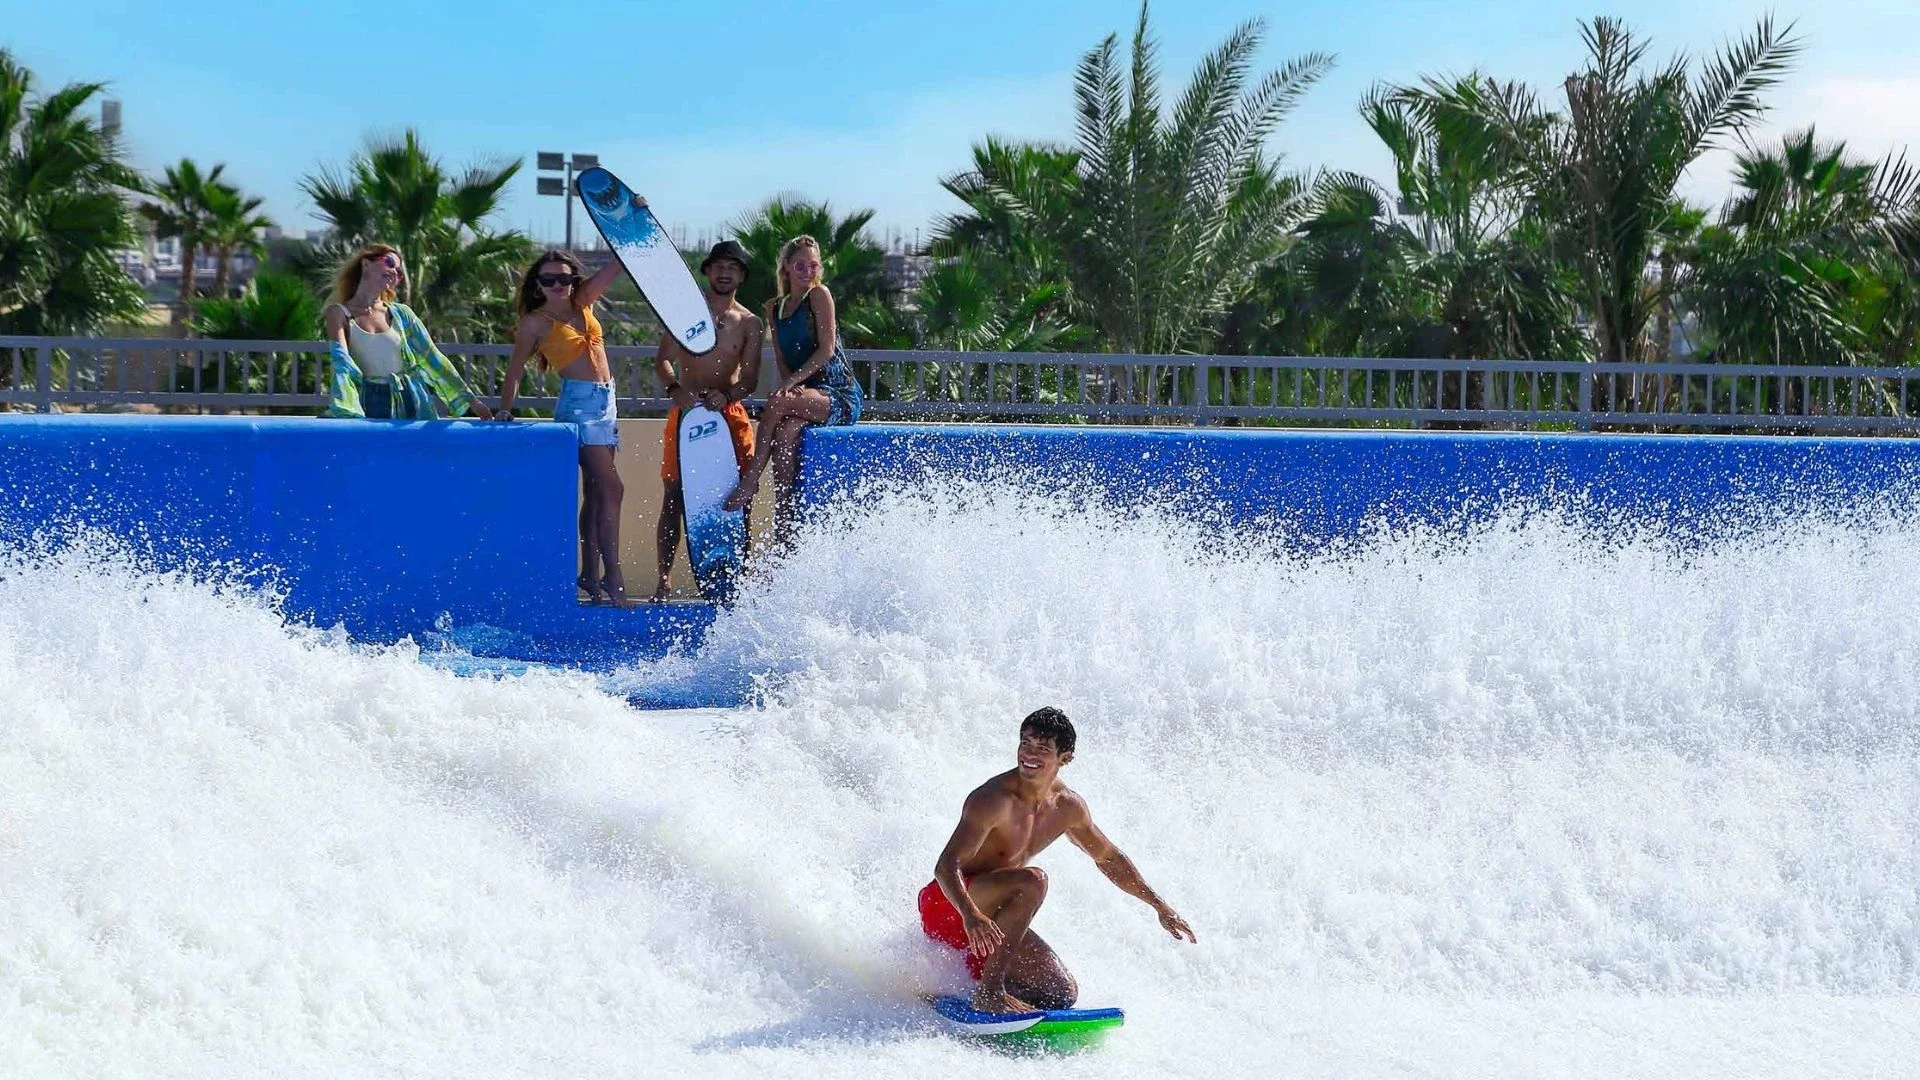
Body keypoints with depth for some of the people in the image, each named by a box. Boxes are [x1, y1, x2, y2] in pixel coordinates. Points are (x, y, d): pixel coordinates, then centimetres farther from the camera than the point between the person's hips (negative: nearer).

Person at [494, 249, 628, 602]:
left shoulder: (582, 303, 10)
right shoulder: (536, 323, -5)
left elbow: (614, 267, 6)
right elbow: (514, 372, -2)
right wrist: (504, 410, -6)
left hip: (605, 401, 7)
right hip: (578, 403, -7)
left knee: (595, 494, 8)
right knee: (611, 488, -15)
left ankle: (591, 576, 13)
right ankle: (613, 577, -17)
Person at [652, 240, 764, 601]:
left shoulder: (750, 324, 10)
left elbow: (750, 379, 3)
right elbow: (663, 361, -2)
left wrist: (725, 394, -18)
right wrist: (675, 389, -22)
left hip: (730, 413, 1)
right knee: (674, 497, -4)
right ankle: (664, 581, -1)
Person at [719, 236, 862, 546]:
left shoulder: (819, 295, 0)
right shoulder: (775, 308, 17)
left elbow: (827, 349, -10)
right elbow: (781, 359, 14)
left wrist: (792, 382, -19)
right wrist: (789, 383, -8)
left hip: (841, 397, -4)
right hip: (807, 397, 4)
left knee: (777, 402, -32)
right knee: (785, 433, -29)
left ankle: (749, 482, -27)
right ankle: (781, 538, -34)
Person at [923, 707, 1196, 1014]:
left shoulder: (1068, 807, 0)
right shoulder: (994, 801, -23)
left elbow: (1109, 859, 18)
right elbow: (946, 866, -33)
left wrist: (1161, 907, 19)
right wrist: (970, 915, -52)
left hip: (989, 914, 8)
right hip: (948, 905, -7)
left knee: (1064, 994, -4)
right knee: (1032, 880, -34)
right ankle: (988, 991, -31)